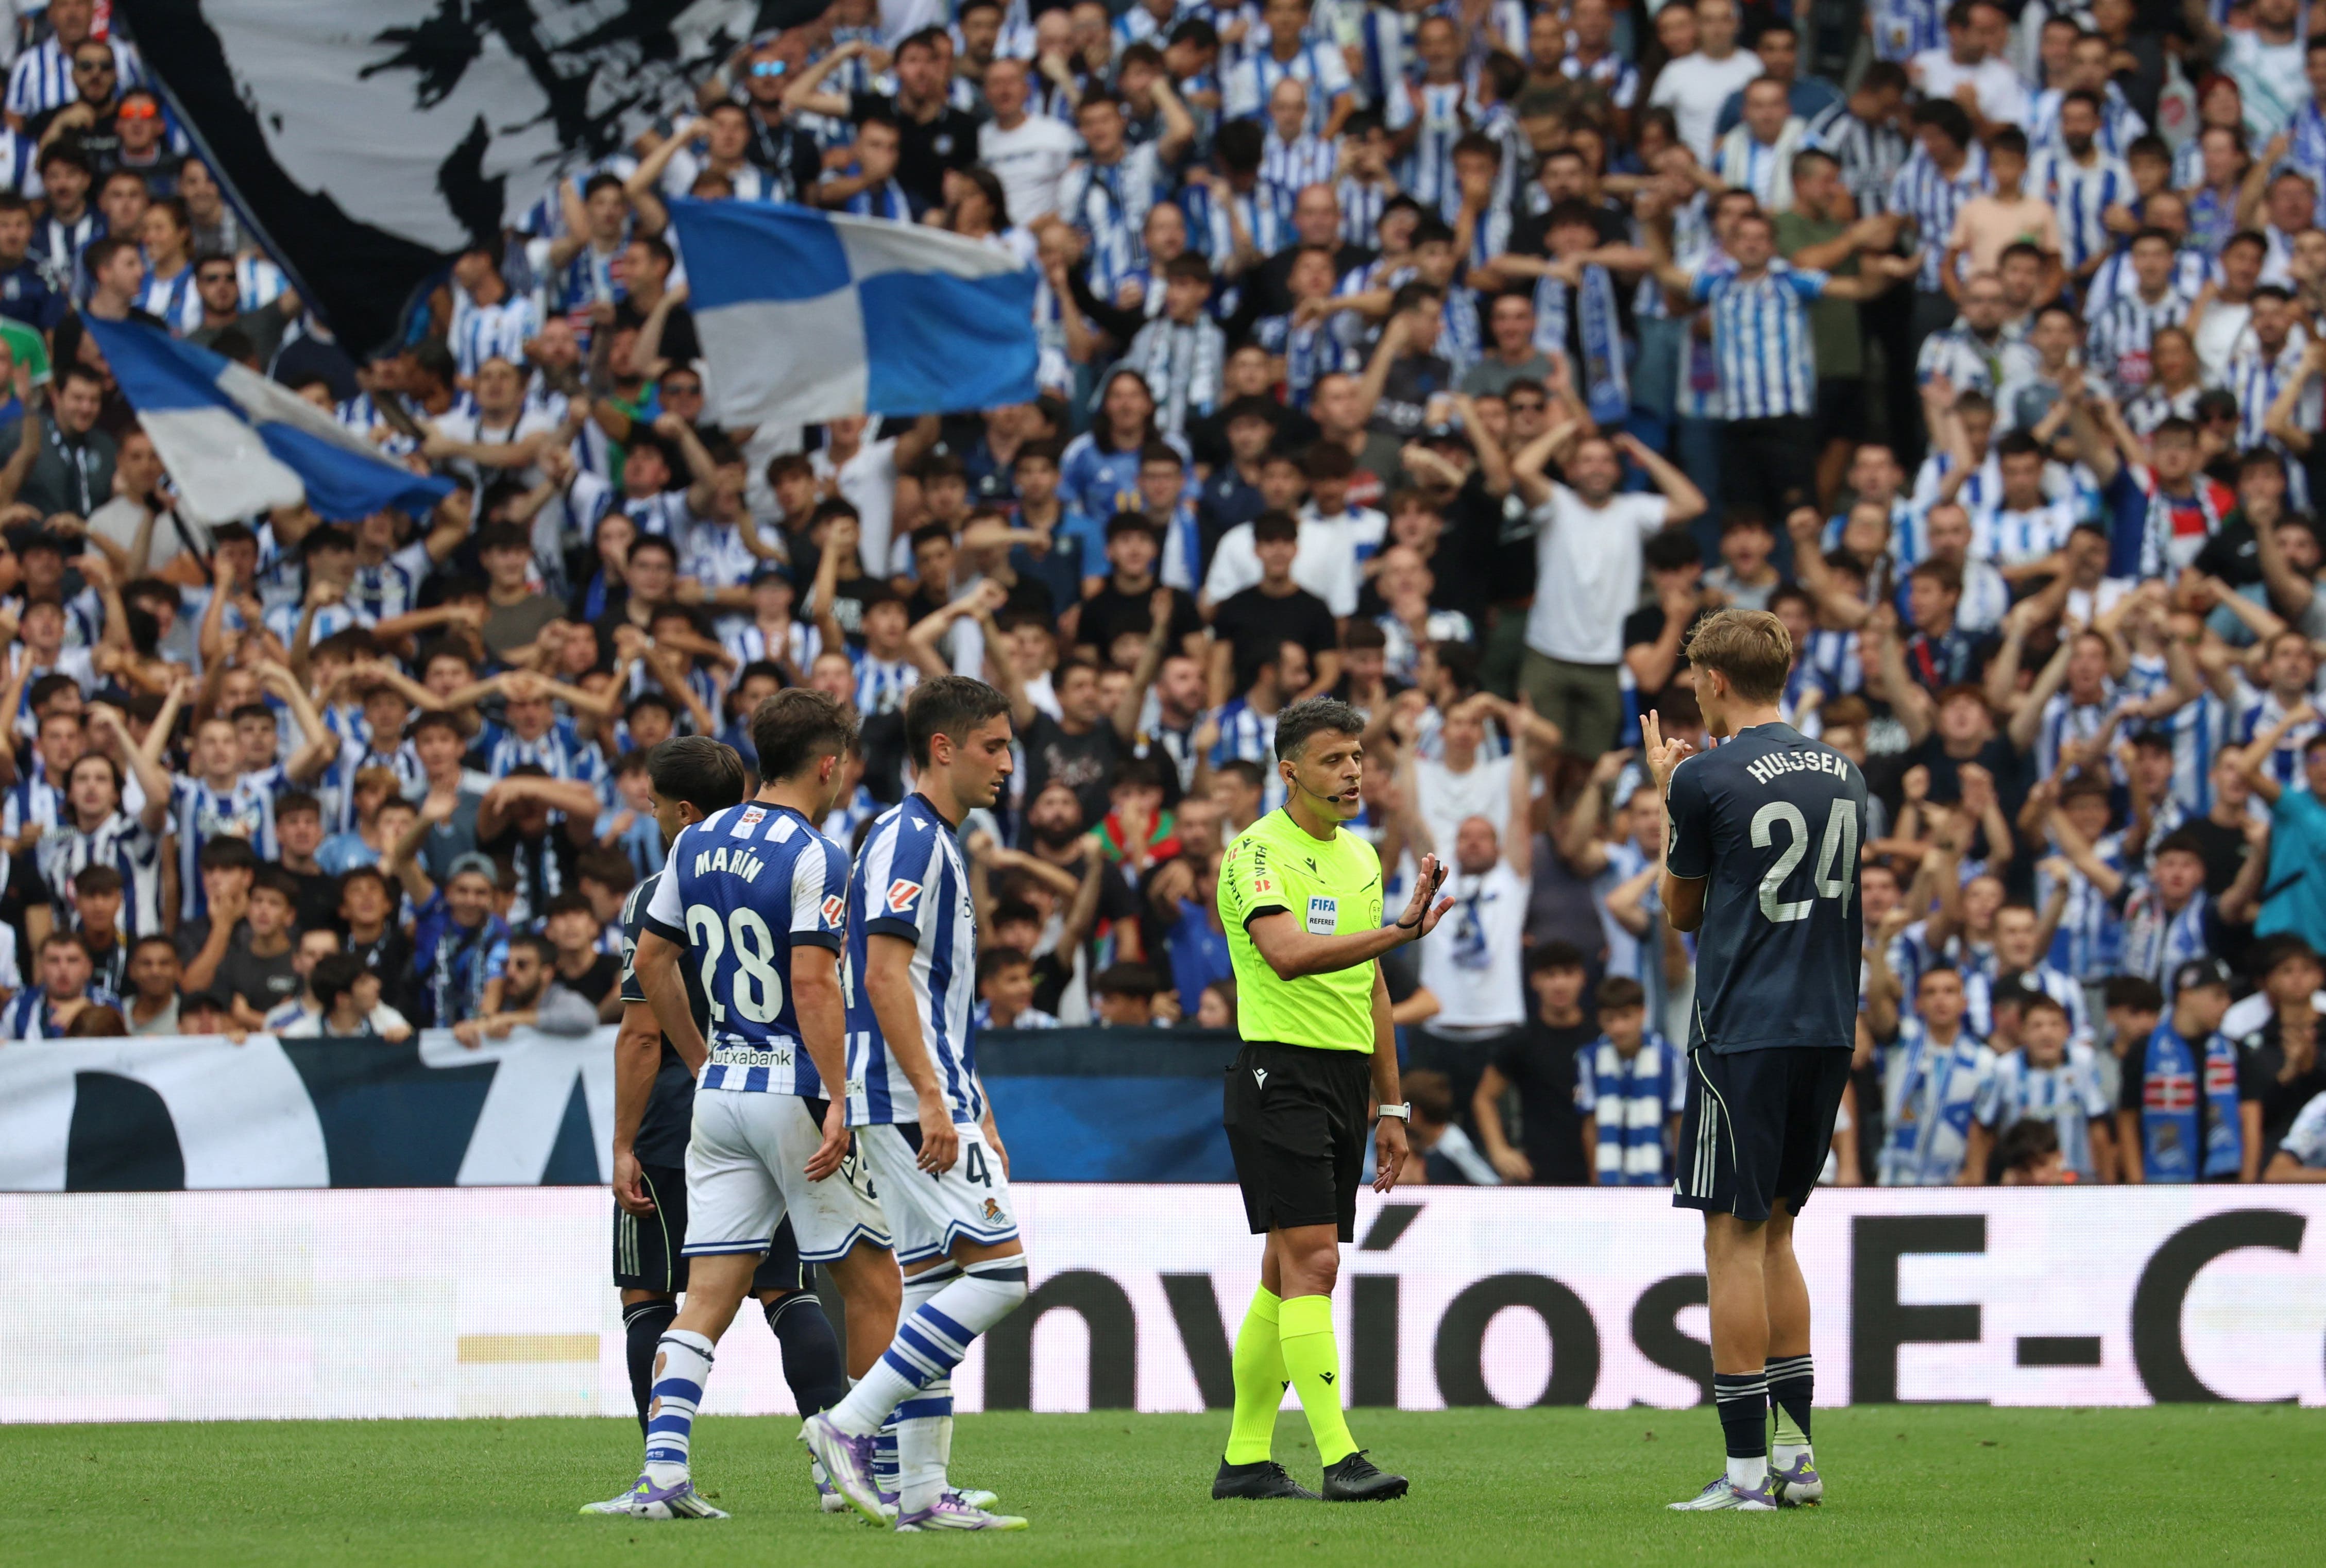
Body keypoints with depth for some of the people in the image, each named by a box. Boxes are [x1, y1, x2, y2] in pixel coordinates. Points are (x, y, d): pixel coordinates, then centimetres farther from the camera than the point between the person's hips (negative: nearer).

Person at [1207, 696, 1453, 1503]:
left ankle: (1245, 1459, 15)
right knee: (1311, 1261, -14)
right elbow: (1288, 953, -27)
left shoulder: (1362, 857, 16)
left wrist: (1391, 1107, 21)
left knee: (1288, 1275, 10)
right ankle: (1338, 1458, -19)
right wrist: (1397, 933, -36)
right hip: (1280, 1071, -8)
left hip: (1346, 1080, 8)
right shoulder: (1258, 852, -10)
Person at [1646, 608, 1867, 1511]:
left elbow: (1682, 910, 5)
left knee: (1734, 1235, -3)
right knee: (1772, 1230, 17)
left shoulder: (1709, 781, -8)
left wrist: (1668, 792, 17)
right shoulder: (1844, 776, 10)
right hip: (1828, 1028, 7)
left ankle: (1746, 1471, -6)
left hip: (1743, 1030, -7)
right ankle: (1795, 1452, 15)